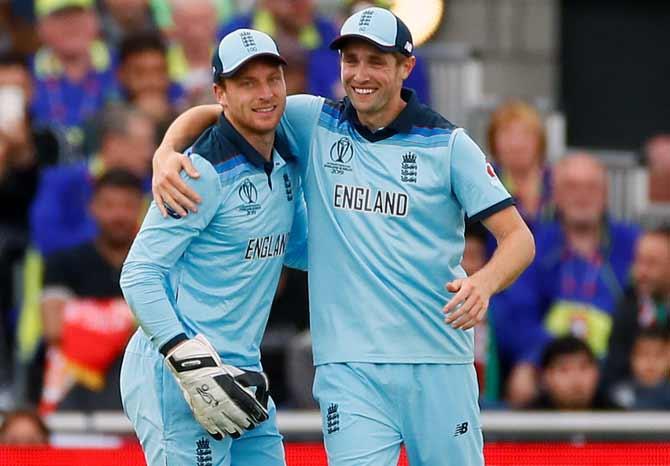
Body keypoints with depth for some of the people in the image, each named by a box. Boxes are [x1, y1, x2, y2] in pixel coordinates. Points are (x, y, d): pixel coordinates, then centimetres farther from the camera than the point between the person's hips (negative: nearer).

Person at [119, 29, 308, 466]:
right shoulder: (205, 171, -15)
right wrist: (191, 363, -25)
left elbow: (296, 249, 27)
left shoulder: (286, 165, 11)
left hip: (240, 371, 8)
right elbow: (139, 275, -17)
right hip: (174, 376, -8)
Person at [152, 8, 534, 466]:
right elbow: (210, 114, 12)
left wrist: (483, 283, -22)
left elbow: (518, 237, -1)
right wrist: (166, 153, -9)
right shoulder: (315, 122, 7)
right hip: (349, 368, 0)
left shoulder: (448, 144, 1)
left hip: (439, 364, 0)